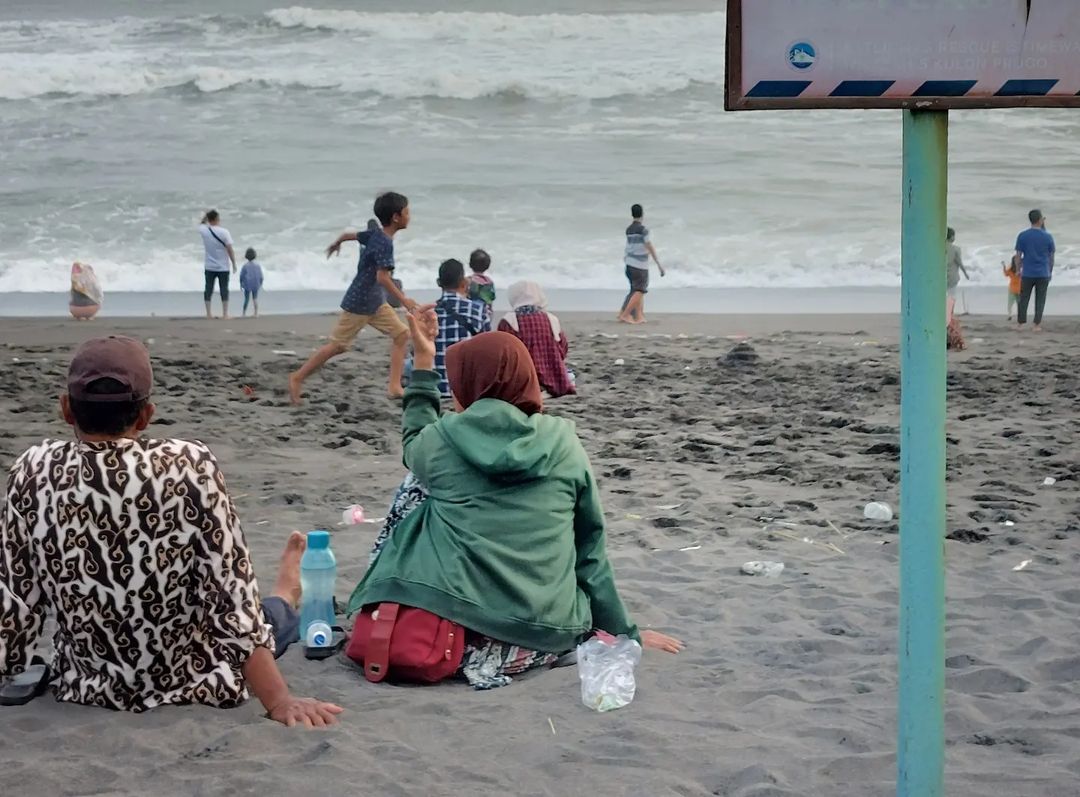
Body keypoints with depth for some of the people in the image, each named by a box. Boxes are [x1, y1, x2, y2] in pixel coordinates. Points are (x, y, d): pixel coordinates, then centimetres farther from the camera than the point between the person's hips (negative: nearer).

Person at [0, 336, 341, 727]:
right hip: (191, 686, -3)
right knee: (275, 614, 30)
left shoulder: (35, 471, -14)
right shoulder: (189, 466, -21)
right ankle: (286, 598, 63)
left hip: (85, 690, 4)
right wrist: (280, 702, -16)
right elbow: (232, 601, -21)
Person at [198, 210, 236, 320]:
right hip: (223, 267, -2)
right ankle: (225, 314, 2)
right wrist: (234, 264, -7)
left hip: (209, 267, 2)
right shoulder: (224, 232, -13)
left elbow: (200, 225, 23)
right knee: (224, 289, 3)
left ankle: (208, 313, 7)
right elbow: (230, 249, -15)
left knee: (208, 289, 7)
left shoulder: (204, 231, -5)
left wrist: (206, 216, 17)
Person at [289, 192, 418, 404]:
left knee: (402, 334, -1)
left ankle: (394, 386, -3)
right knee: (338, 346, 0)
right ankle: (297, 378, 13)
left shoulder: (375, 233, 3)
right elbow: (382, 277, -32)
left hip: (376, 302, 9)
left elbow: (349, 234, 19)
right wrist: (403, 299, -28)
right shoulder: (385, 243, -24)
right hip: (358, 303, -9)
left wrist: (335, 244, 39)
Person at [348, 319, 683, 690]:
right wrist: (623, 631, 19)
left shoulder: (443, 440, -2)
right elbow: (591, 544, 8)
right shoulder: (564, 443, 2)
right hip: (548, 624, 1)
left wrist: (424, 363, 30)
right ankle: (511, 652, 8)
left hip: (459, 609, 0)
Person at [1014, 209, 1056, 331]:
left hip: (1027, 274, 0)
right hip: (1043, 274, 0)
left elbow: (1018, 255, -2)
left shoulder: (1022, 236, -5)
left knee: (1024, 298, 10)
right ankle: (1037, 325, 4)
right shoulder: (1047, 237, -5)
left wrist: (1018, 270, 10)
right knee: (1040, 300, 6)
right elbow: (1051, 256, 3)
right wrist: (1050, 271, 15)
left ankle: (1020, 323, 12)